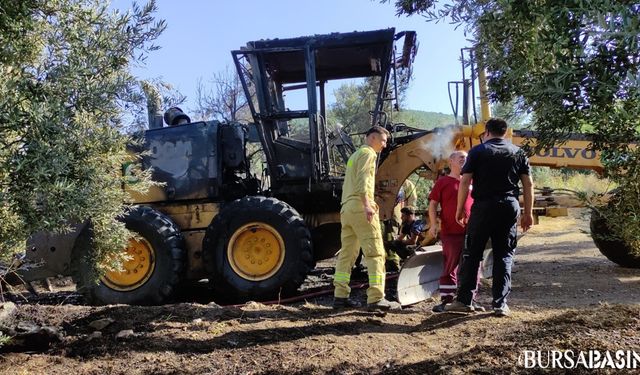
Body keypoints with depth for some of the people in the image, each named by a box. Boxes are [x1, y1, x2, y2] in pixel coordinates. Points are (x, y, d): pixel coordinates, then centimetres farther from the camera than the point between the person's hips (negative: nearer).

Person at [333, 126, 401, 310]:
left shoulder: (355, 155, 28)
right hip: (360, 207, -9)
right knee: (375, 253, -9)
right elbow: (362, 179, -17)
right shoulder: (368, 153, -1)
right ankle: (376, 298, -12)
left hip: (346, 208, 10)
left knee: (347, 253, 10)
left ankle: (340, 296, 10)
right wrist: (366, 204, -26)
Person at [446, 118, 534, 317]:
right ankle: (500, 304, 6)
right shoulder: (518, 153, 11)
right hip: (509, 206, 3)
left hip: (483, 206, -2)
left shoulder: (478, 151, 2)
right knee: (504, 255, 8)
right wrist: (528, 213, 11)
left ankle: (464, 300, 6)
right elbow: (528, 184, 7)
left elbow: (465, 182, -5)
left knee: (472, 254, 4)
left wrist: (459, 209, 1)